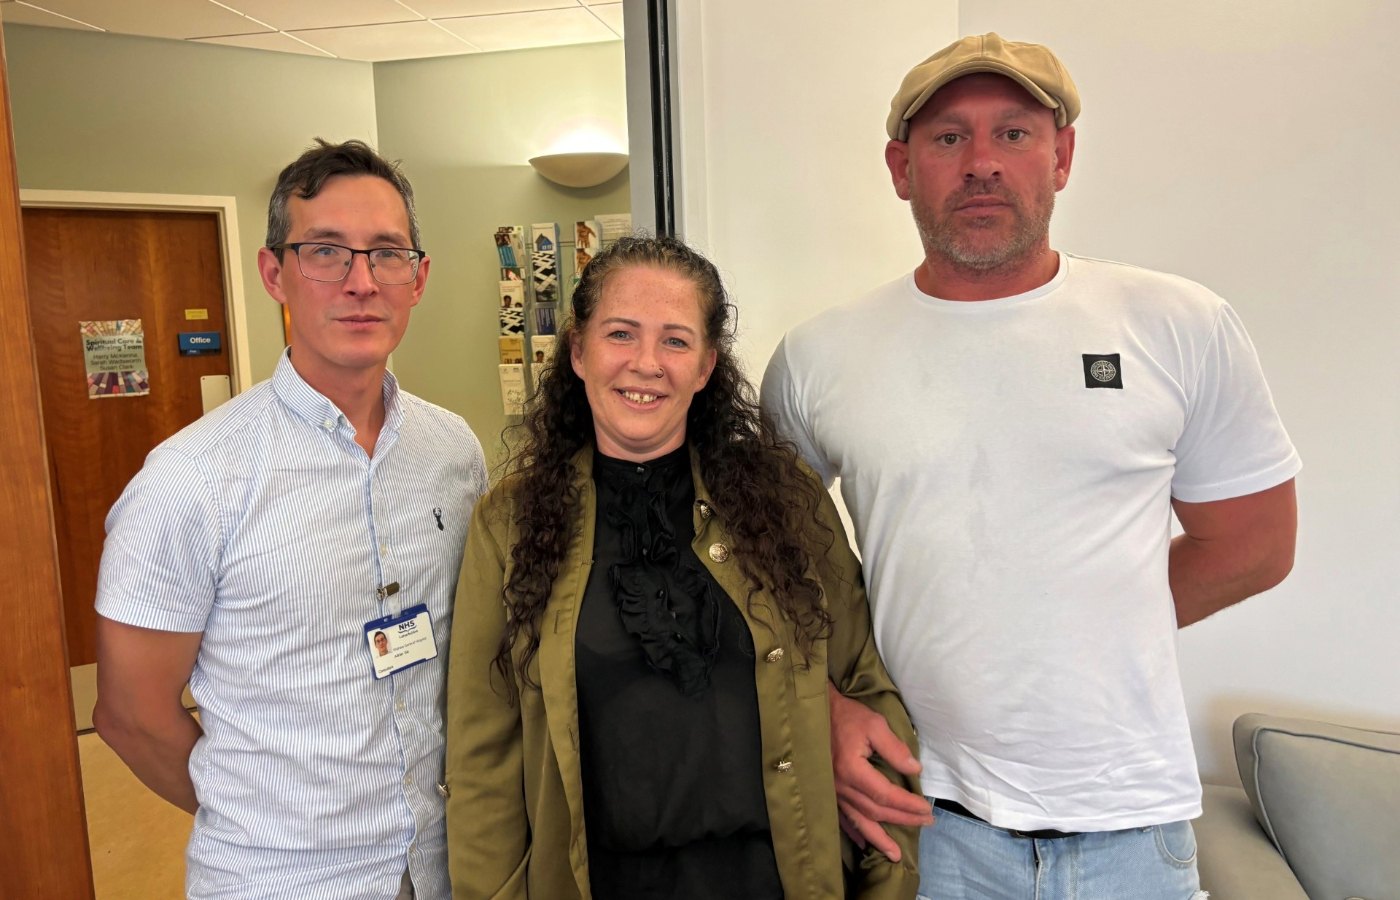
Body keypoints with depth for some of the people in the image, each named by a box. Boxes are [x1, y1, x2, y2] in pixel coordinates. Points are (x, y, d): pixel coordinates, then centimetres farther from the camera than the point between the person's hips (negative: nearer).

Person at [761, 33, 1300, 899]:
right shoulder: (816, 357, -4)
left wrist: (1080, 631, 1)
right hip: (918, 816, 0)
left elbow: (1254, 545, 4)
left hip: (1129, 826, 1)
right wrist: (826, 707, -7)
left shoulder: (1182, 326, -4)